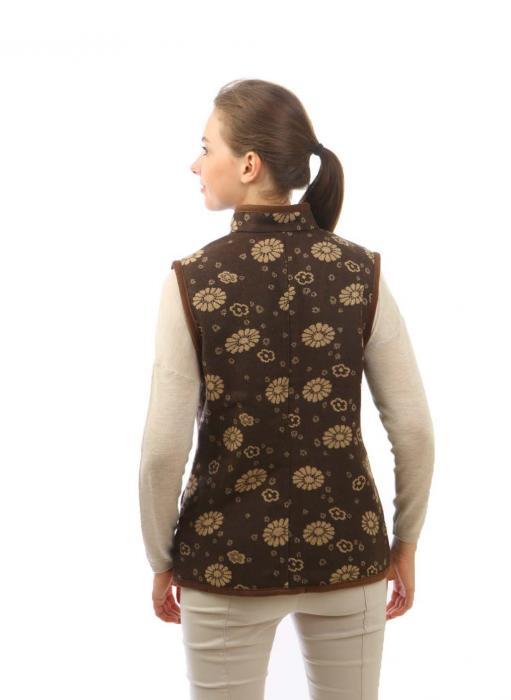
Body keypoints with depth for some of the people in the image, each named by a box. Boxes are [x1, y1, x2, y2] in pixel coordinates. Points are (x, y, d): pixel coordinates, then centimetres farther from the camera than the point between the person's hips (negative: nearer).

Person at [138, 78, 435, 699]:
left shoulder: (193, 282, -14)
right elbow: (414, 429, -7)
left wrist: (161, 560, 2)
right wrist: (406, 542, 7)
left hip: (229, 555, -1)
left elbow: (163, 448, -14)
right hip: (346, 549, 2)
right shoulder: (360, 271, -8)